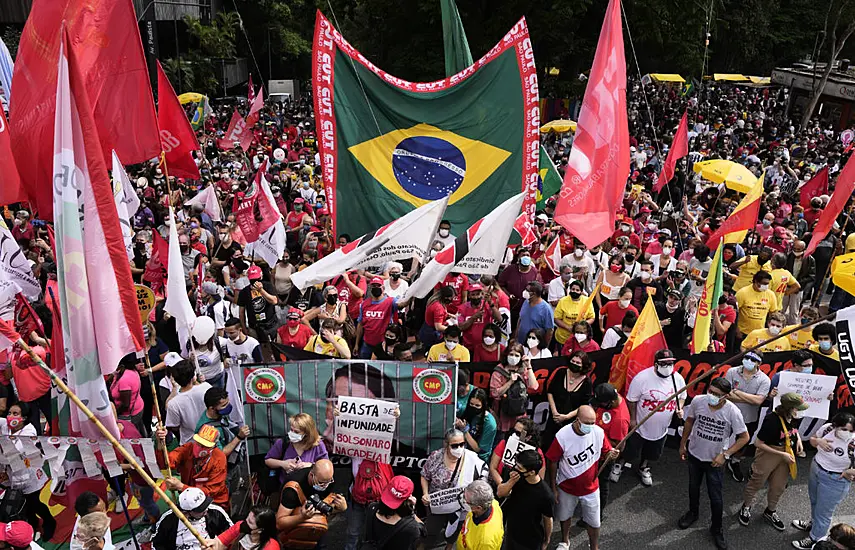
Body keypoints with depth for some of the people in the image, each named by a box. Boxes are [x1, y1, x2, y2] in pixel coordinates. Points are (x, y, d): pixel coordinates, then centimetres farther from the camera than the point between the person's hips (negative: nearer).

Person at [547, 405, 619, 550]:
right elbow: (553, 463, -15)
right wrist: (553, 488, -7)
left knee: (594, 522, 17)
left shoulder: (599, 432, -22)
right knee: (565, 516, 24)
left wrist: (610, 455, -30)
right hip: (567, 487, -1)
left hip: (590, 488, 1)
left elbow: (605, 453, -4)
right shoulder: (562, 436, -28)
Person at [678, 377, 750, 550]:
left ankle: (716, 528, 35)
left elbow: (744, 437, -14)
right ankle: (692, 513, 51)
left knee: (716, 496, 10)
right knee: (693, 487, 24)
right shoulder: (697, 401, -21)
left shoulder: (732, 411, -26)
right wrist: (682, 444, 7)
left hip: (714, 460, -2)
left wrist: (725, 454, -19)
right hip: (694, 454, 2)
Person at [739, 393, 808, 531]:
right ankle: (746, 506, 40)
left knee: (778, 487, 21)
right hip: (768, 456, -6)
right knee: (756, 483, 14)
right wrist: (781, 454, -23)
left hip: (786, 457, 6)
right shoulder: (772, 420, -31)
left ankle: (770, 511, 46)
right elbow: (758, 443, -25)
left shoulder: (792, 418, -10)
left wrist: (798, 440, -3)